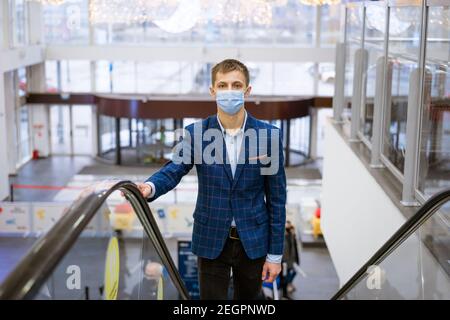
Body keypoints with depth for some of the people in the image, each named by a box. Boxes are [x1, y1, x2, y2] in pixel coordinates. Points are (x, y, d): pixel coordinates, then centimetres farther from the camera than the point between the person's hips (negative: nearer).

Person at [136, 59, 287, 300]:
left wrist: (275, 253, -3)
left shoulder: (269, 135, -5)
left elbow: (276, 198, -3)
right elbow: (173, 169, -16)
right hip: (211, 240, 0)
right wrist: (150, 187, -40)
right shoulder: (196, 133, -3)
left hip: (253, 241, 1)